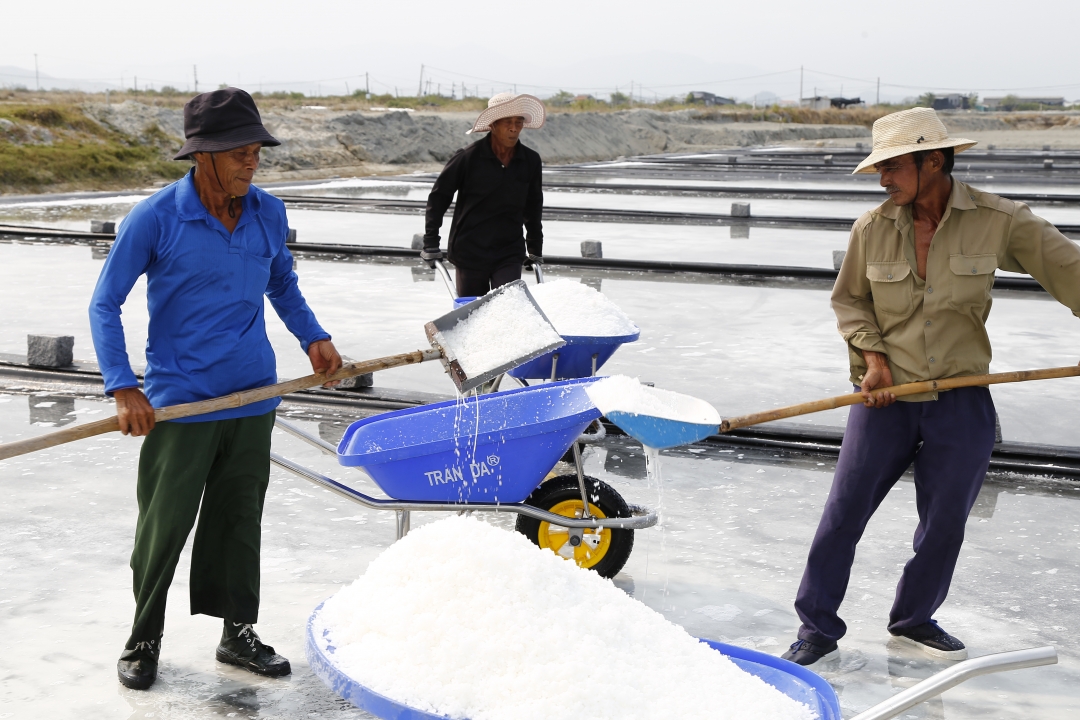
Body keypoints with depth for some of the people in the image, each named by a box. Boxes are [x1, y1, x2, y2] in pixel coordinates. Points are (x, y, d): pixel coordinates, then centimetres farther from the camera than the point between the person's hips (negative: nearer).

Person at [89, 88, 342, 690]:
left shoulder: (269, 213, 3)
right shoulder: (155, 219, -12)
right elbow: (106, 305, -6)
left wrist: (313, 337, 3)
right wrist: (124, 389, -15)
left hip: (252, 397, 4)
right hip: (180, 403, -4)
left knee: (240, 520, 14)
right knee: (165, 525, 3)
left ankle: (239, 633, 27)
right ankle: (145, 639, 21)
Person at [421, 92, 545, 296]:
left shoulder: (531, 161, 1)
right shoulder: (468, 158, -10)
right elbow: (438, 197, 0)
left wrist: (535, 248, 21)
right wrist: (431, 242, -2)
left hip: (509, 255, 2)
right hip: (469, 254, -1)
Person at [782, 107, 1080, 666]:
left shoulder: (1000, 222, -7)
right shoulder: (872, 228, -2)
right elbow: (848, 299, 10)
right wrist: (871, 353, -5)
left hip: (962, 403, 0)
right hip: (885, 396, 0)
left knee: (945, 522, 10)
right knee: (844, 512, 0)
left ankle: (914, 620, 34)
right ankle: (818, 629, 15)